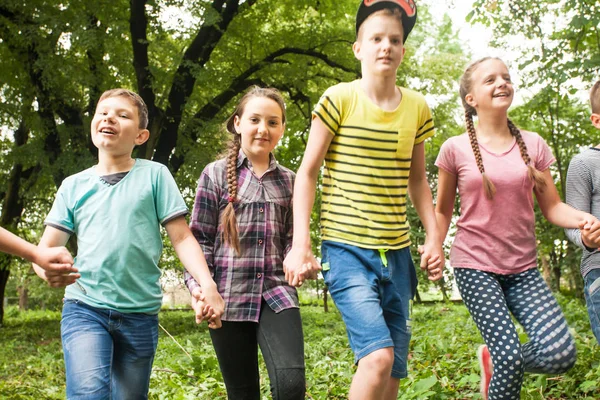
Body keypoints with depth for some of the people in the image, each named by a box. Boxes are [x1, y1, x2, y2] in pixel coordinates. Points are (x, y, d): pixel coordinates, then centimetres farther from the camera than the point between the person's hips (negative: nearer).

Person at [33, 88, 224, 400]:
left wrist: (207, 285, -15)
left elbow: (182, 238, 0)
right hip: (85, 307, 0)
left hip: (140, 313, 0)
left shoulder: (155, 175, 3)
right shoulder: (74, 185, 9)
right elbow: (46, 248, 7)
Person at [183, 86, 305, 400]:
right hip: (229, 295, -1)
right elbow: (199, 238, 2)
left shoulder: (288, 181, 11)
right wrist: (198, 285, -11)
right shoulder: (216, 174, 3)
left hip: (277, 294, 1)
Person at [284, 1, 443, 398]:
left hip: (397, 253, 5)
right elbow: (307, 173, -3)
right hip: (346, 249, -5)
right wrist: (300, 245, -9)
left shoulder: (417, 108, 6)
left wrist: (434, 236, 8)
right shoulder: (339, 99, -6)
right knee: (378, 355, -21)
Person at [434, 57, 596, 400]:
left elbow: (552, 206, 4)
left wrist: (584, 220, -16)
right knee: (511, 360, -14)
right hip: (475, 265, -3)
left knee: (560, 355, -12)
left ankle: (494, 359, 17)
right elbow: (443, 210, 7)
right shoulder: (456, 149, -2)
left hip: (523, 269, 3)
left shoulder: (533, 145, 4)